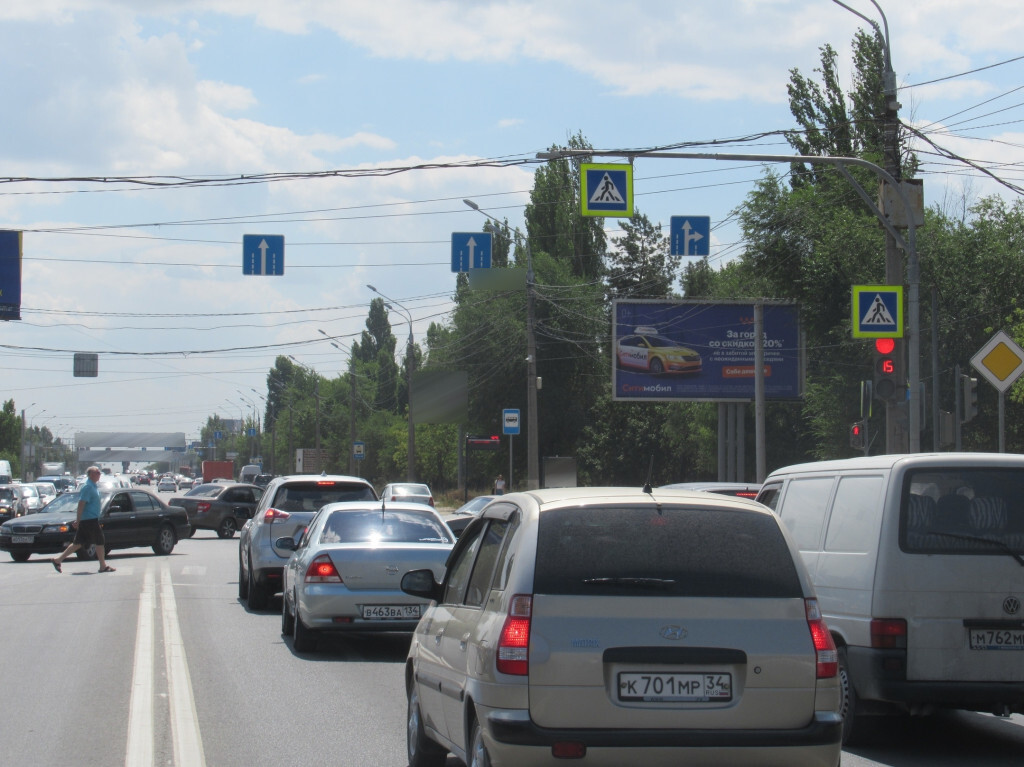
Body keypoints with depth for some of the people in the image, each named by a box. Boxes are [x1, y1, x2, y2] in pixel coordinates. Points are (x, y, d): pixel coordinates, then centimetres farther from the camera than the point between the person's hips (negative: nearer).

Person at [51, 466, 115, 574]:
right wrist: (78, 520, -22)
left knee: (78, 543, 10)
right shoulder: (88, 487, -15)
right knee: (100, 541, -3)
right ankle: (103, 566, 4)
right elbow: (81, 503, -20)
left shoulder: (93, 486, 17)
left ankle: (57, 559, 12)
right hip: (90, 519, -10)